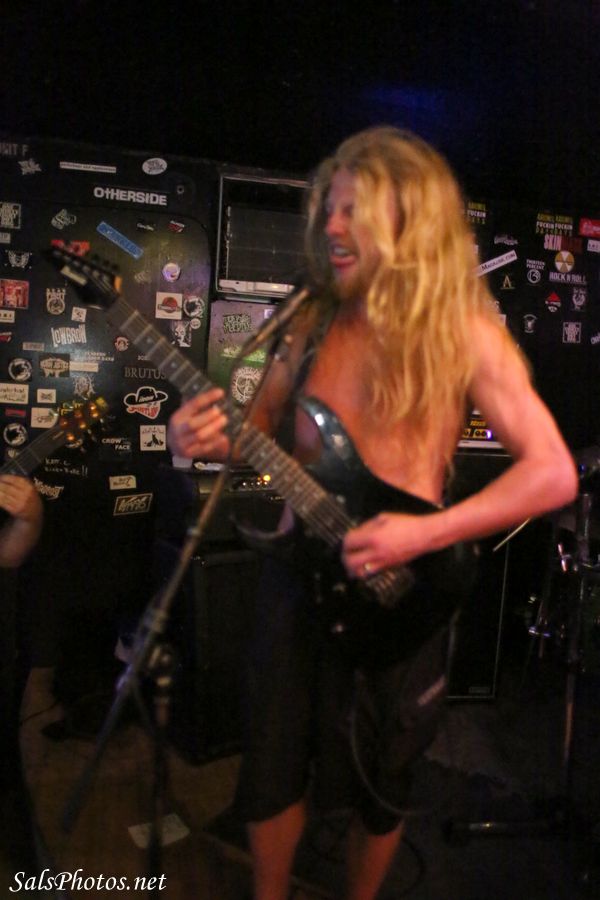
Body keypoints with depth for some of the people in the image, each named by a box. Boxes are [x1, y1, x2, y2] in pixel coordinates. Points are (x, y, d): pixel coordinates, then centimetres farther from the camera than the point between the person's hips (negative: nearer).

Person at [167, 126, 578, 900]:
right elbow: (260, 426, 10)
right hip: (299, 570, 4)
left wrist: (426, 533, -23)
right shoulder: (314, 322, 2)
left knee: (376, 787, 17)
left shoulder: (462, 333, -11)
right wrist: (207, 438, -13)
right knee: (270, 772, 16)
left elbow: (554, 473, -13)